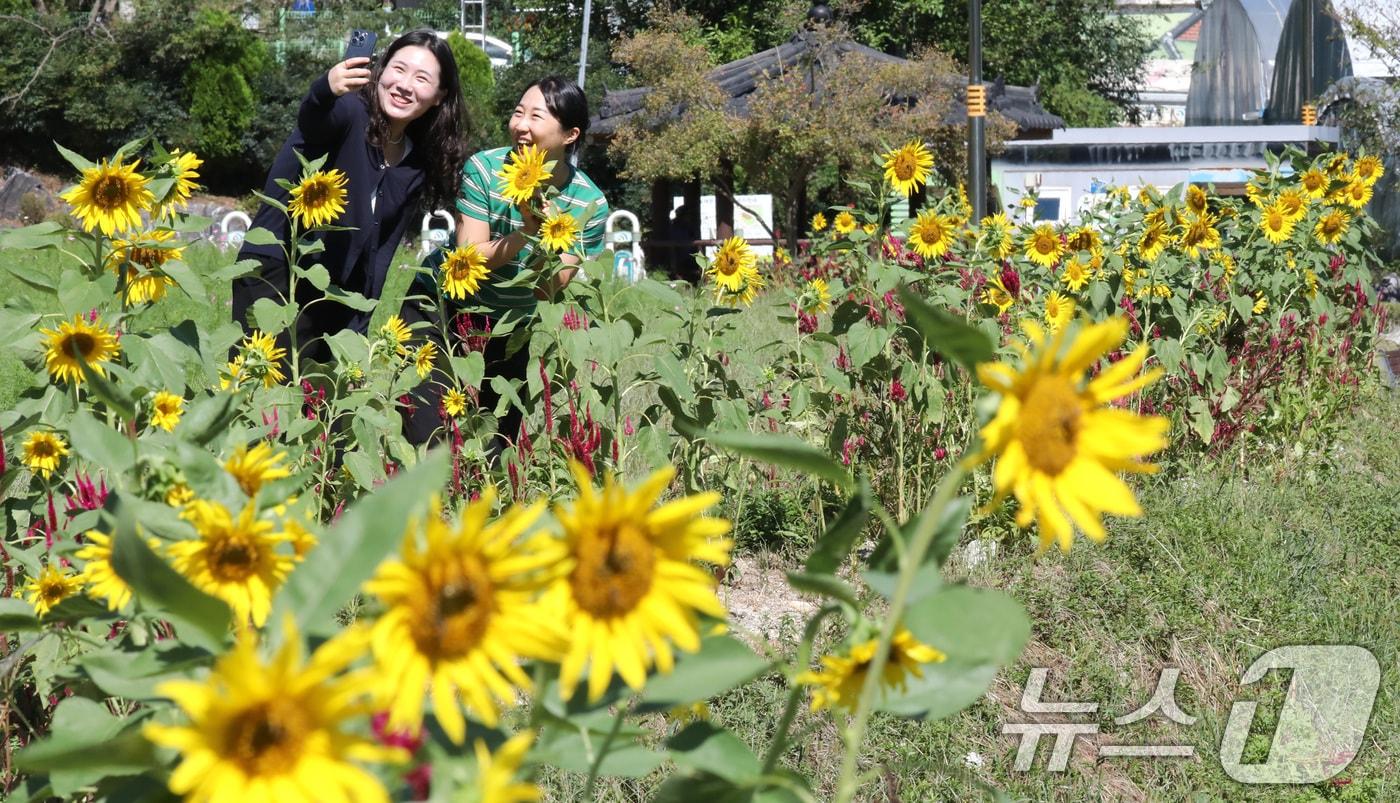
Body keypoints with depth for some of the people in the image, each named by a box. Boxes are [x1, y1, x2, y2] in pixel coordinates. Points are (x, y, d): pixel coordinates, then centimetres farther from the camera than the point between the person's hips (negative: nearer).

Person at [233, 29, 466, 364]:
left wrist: (359, 326, 6)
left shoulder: (418, 164, 8)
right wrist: (325, 90, -58)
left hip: (336, 295, 7)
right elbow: (310, 120, -35)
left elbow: (380, 252, 12)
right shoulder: (349, 112, -10)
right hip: (275, 276, -7)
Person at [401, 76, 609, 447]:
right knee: (427, 445, -12)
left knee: (496, 447, 10)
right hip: (441, 313, -3)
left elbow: (547, 291, -13)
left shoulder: (590, 205, -12)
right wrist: (526, 233, -35)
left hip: (510, 331, 3)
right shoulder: (484, 169, -17)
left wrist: (544, 235, -31)